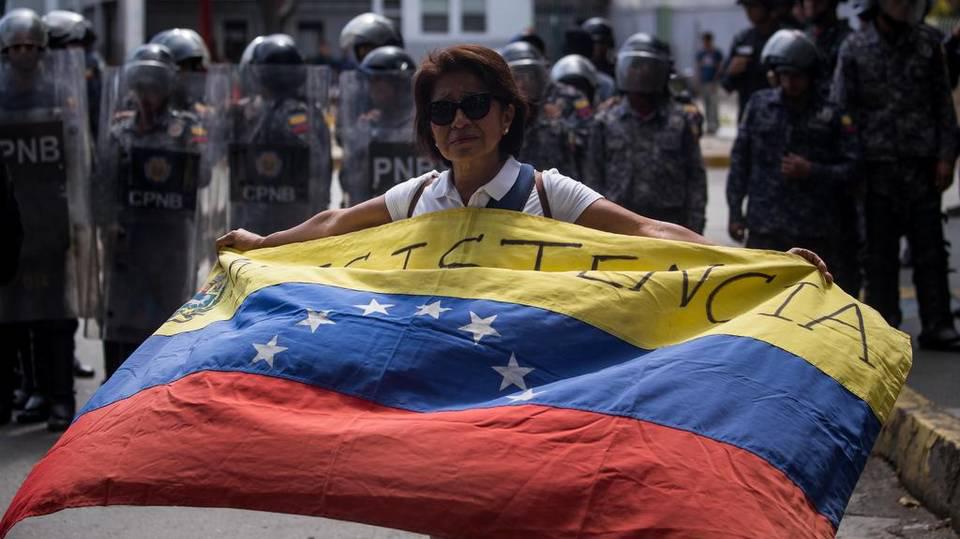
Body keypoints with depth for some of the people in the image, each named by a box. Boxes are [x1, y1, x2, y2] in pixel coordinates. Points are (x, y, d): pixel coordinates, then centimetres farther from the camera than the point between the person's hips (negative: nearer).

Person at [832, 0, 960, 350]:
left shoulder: (927, 45, 6)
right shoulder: (855, 48, 1)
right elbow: (841, 108, 1)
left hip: (921, 164, 1)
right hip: (878, 165, -1)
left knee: (930, 248, 3)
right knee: (880, 252, 5)